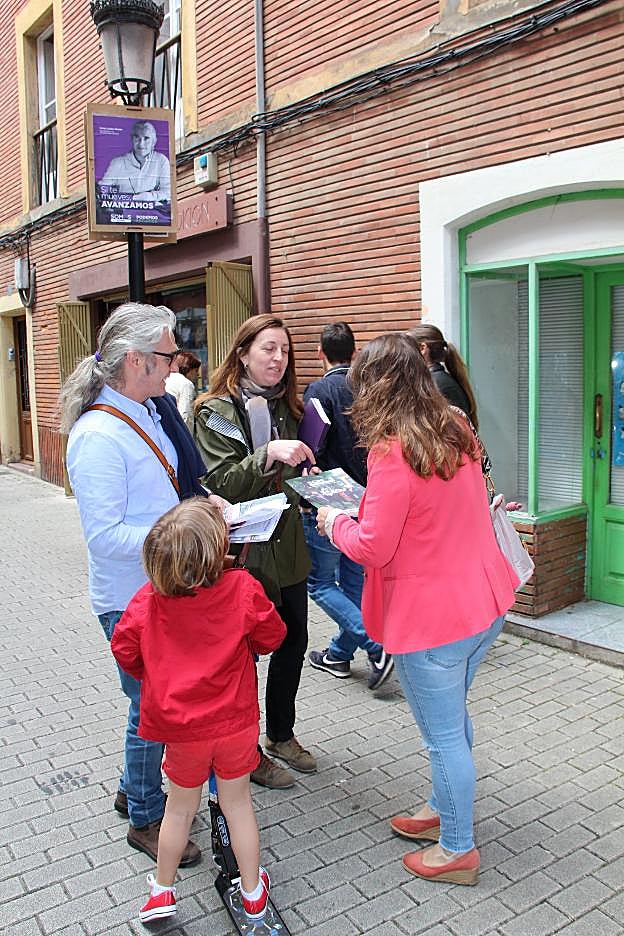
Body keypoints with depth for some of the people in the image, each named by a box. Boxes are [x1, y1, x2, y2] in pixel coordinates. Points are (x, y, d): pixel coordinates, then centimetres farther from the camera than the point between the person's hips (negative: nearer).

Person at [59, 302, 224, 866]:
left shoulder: (154, 409, 4)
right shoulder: (98, 436, -24)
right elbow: (105, 536, -25)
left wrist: (200, 504, 2)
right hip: (132, 601, -8)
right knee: (151, 708, 8)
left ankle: (134, 788, 46)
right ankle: (145, 819, 32)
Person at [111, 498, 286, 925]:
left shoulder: (149, 600, -13)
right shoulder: (243, 589, -18)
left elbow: (125, 651, -1)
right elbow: (271, 637, -5)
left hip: (180, 727, 1)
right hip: (236, 722, -1)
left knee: (181, 807, 22)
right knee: (237, 802, 19)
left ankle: (162, 891, 39)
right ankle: (253, 893, 35)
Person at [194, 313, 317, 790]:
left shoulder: (285, 407, 10)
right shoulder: (217, 410, -11)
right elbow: (222, 483, -22)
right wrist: (268, 455, -36)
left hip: (288, 548, 7)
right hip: (244, 552, -7)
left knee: (293, 642, 16)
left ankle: (282, 735, 37)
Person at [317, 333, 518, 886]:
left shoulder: (393, 452, -22)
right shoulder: (458, 433, 4)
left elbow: (373, 547, -21)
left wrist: (336, 524, -2)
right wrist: (369, 509, 16)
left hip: (430, 617, -9)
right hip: (484, 602, 9)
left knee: (443, 733, 9)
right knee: (453, 717, 25)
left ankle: (457, 850, 27)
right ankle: (443, 811, 44)